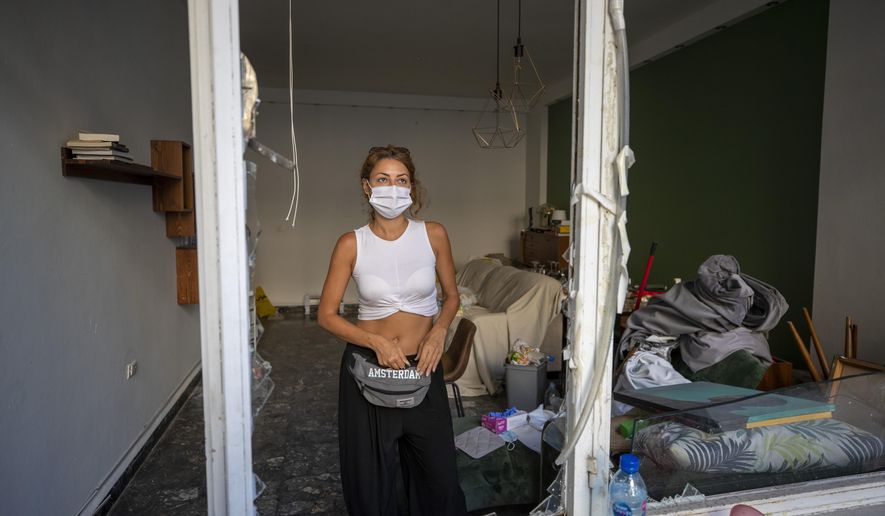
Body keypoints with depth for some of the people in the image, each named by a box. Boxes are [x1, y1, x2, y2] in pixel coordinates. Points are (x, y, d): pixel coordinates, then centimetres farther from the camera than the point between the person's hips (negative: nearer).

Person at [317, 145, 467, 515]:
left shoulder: (433, 235, -6)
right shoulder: (351, 244, -9)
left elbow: (451, 296, 6)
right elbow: (326, 315, -5)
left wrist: (439, 330, -13)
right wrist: (377, 341, -18)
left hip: (423, 364, 1)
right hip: (367, 364, -1)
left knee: (438, 471, 11)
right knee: (368, 474, 13)